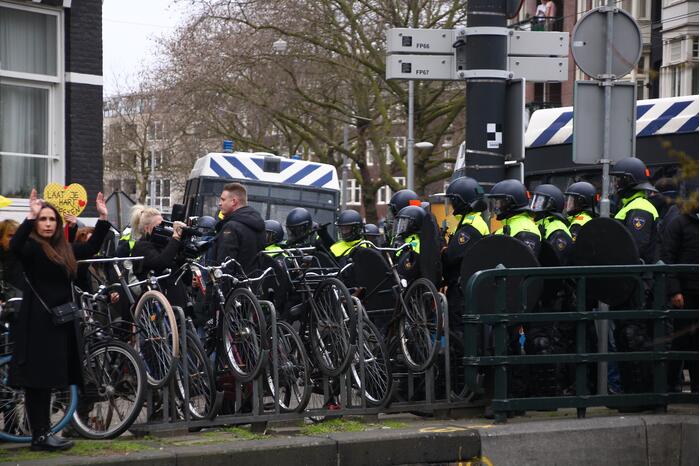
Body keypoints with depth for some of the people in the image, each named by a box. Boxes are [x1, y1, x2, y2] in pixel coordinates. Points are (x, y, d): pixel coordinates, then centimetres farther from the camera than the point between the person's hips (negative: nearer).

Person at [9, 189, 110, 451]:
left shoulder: (65, 249, 15)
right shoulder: (31, 248, -7)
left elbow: (92, 247, 25)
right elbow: (15, 246, -28)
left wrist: (103, 218, 16)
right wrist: (31, 216, -38)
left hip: (61, 322, 8)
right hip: (37, 324, -8)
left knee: (48, 380, 11)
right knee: (37, 380, -7)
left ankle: (43, 433, 15)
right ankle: (40, 435, -7)